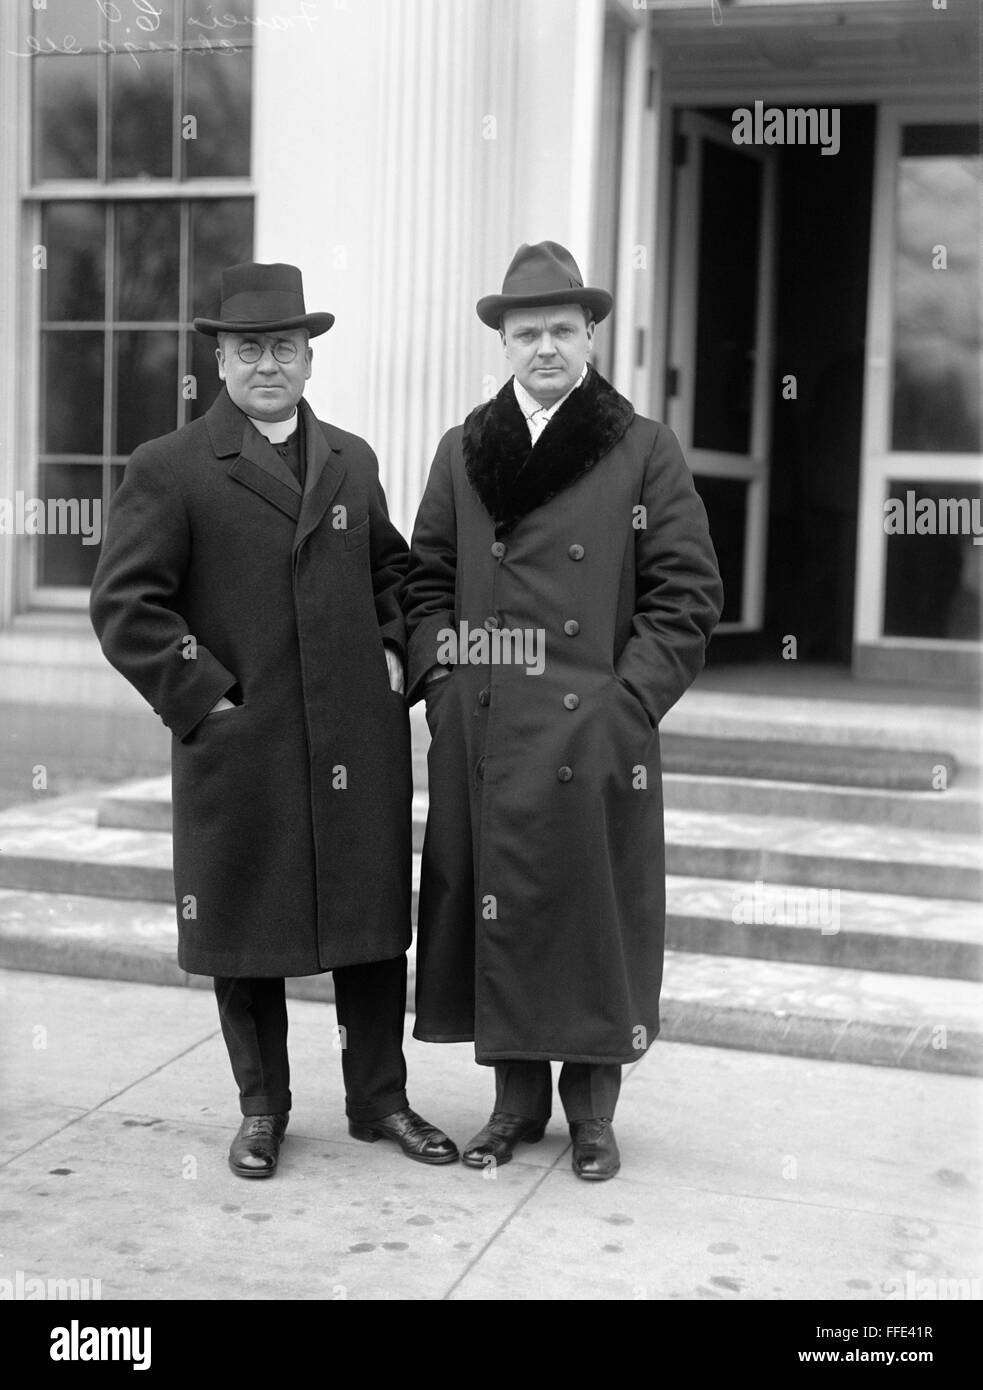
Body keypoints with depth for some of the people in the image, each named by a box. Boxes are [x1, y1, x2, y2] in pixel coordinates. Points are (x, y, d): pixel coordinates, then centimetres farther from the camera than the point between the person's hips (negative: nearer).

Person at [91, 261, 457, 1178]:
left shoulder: (352, 460, 12)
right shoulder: (167, 471, -4)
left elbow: (390, 568, 24)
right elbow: (123, 603, -7)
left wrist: (396, 650, 8)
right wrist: (200, 696, -12)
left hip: (361, 744, 4)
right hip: (237, 750, -4)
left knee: (374, 923, 10)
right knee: (245, 933, 8)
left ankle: (379, 1099, 26)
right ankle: (261, 1110, 25)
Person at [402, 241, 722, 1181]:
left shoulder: (644, 451, 2)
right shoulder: (461, 452, 11)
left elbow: (686, 594, -2)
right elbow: (426, 582, 14)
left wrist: (629, 700, -10)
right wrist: (440, 674, -1)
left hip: (596, 739, -2)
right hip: (480, 736, 3)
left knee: (596, 918, 4)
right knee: (495, 914, 8)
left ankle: (591, 1112, 20)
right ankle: (516, 1098, 25)